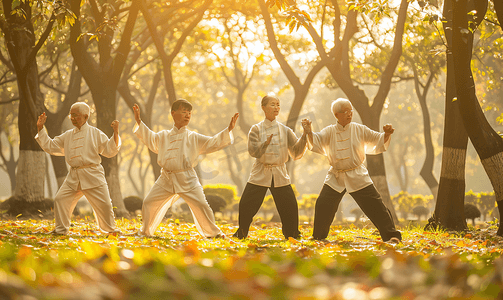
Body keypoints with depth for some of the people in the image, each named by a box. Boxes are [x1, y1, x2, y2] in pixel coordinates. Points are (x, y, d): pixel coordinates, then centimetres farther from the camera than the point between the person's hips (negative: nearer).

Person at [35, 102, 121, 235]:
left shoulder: (95, 133, 1)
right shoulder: (68, 135, 13)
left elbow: (110, 151, -2)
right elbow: (50, 146, 18)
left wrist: (115, 133, -14)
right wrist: (40, 129, 14)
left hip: (92, 175, -4)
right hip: (73, 176, 4)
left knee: (104, 204, -3)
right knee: (60, 199, -6)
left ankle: (111, 229, 18)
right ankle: (61, 229, 8)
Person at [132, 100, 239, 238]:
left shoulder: (194, 138, 5)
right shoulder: (163, 136, 12)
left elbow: (213, 142, 2)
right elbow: (150, 138, 16)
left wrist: (228, 130, -8)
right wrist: (139, 122, 9)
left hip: (187, 180, -2)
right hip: (166, 179, 2)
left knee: (200, 205, -10)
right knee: (149, 203, 3)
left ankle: (213, 233, 8)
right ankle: (146, 231, 25)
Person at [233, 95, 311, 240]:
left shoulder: (285, 130, 7)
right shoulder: (256, 129, 1)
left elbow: (297, 153, 2)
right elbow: (253, 151, -10)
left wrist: (305, 134, -8)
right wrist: (265, 144, -27)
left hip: (280, 175, 2)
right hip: (260, 174, -2)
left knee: (290, 208, -4)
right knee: (246, 205, -6)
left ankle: (292, 236, 16)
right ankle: (241, 235, 13)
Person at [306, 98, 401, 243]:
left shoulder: (360, 130, 1)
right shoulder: (330, 131, 3)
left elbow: (379, 141, 2)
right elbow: (316, 140, -10)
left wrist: (387, 134, -18)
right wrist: (309, 132, -30)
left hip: (357, 177, -1)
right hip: (336, 177, 1)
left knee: (375, 205, -6)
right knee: (323, 205, -4)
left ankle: (391, 235, 1)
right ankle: (318, 237, 16)